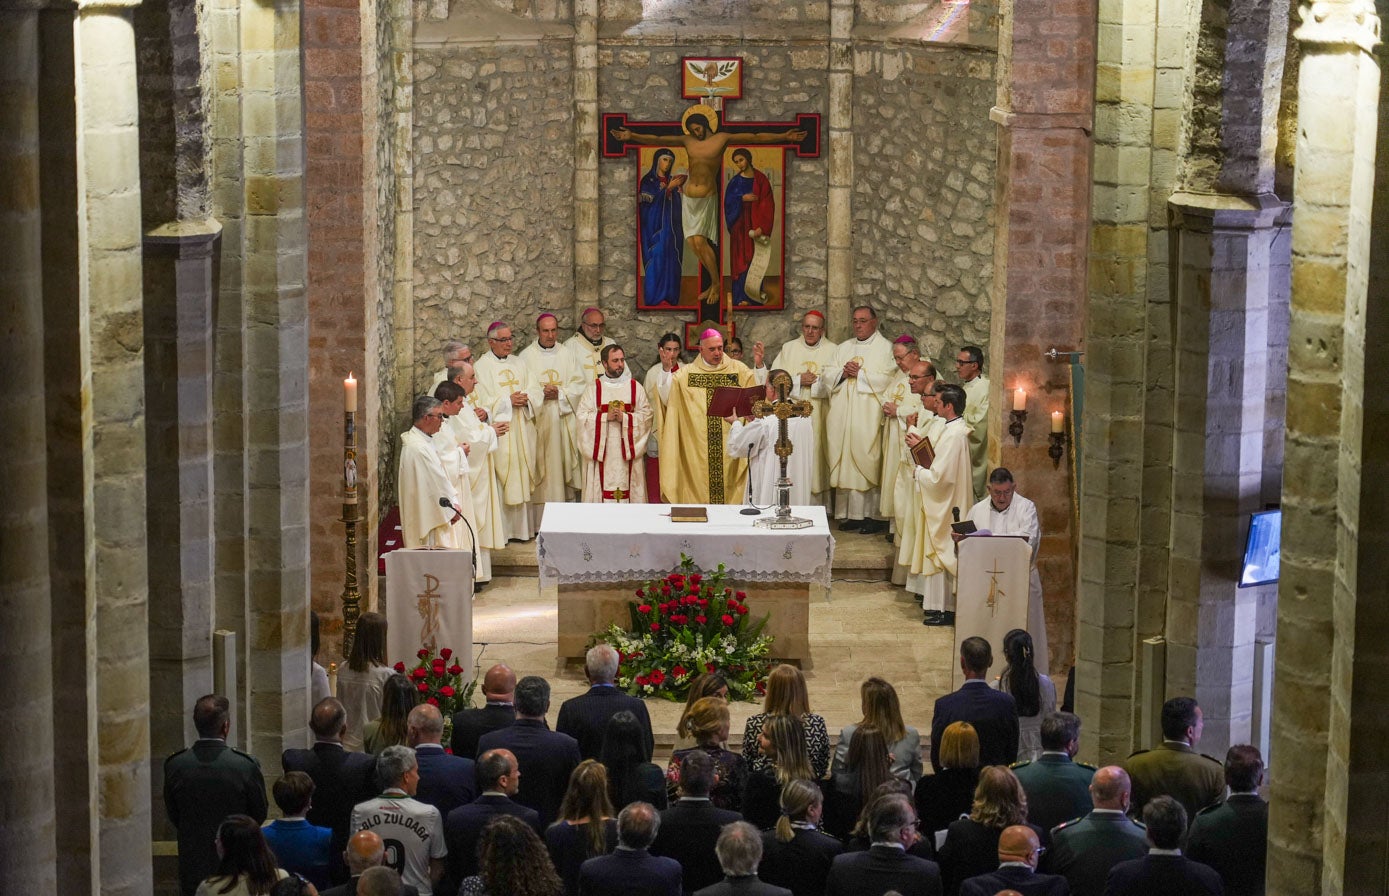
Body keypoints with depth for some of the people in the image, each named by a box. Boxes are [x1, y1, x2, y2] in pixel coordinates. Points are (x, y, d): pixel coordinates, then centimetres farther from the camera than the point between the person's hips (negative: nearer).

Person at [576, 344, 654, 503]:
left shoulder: (635, 387, 8)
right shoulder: (592, 388, 6)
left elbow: (646, 415, 1)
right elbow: (583, 416, -2)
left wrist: (624, 417, -14)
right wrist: (606, 417, -15)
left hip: (627, 448, 1)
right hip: (601, 450, -1)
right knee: (602, 484, -5)